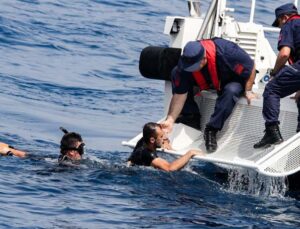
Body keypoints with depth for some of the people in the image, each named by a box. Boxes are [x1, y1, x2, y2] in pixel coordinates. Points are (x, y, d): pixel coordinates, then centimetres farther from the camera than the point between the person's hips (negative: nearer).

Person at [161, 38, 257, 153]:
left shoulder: (226, 52, -40)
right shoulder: (185, 63, -28)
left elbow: (250, 67, -24)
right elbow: (179, 94, -23)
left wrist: (248, 91, -22)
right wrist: (170, 120, -30)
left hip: (233, 80, -4)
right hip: (209, 82, 4)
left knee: (231, 91, -41)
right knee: (176, 73, -16)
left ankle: (212, 130, -28)